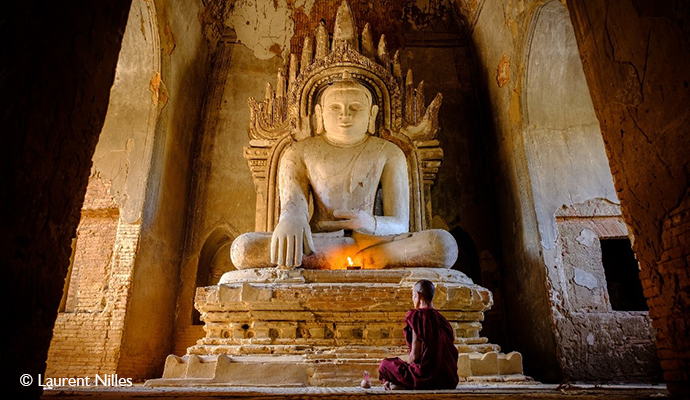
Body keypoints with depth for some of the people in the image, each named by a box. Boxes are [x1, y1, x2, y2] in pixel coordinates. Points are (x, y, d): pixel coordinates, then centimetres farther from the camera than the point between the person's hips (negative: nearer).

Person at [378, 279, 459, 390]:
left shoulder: (417, 315, -12)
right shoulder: (441, 318, 9)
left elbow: (415, 354, -14)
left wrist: (406, 363, 8)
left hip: (427, 376, -8)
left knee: (384, 365, 9)